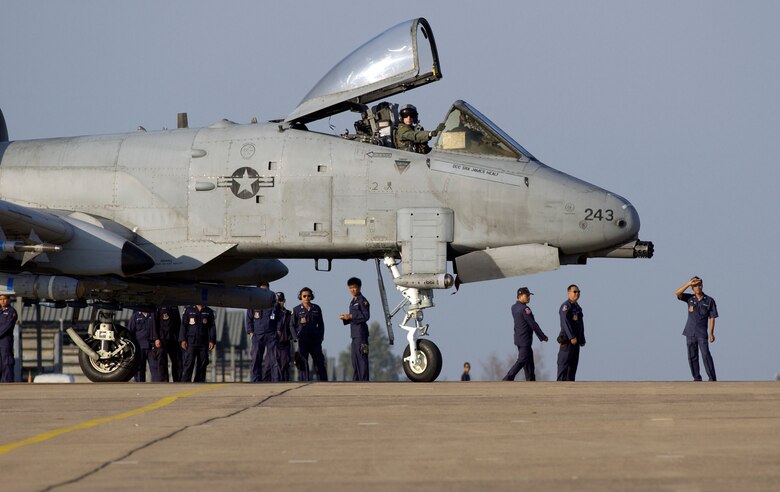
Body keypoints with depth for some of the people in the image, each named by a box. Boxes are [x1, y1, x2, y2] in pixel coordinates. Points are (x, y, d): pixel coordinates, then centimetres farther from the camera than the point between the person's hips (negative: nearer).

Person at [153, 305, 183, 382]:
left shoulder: (175, 307, 15)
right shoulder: (159, 307, -1)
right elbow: (155, 324, -5)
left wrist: (179, 338, 12)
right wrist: (156, 338, -13)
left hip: (174, 339, 5)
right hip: (162, 339, -5)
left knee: (177, 361, 1)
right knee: (162, 362, -3)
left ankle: (177, 381, 7)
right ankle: (163, 381, -2)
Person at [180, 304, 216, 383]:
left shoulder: (209, 311, 11)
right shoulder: (188, 310, 6)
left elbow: (212, 327, 10)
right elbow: (183, 325, 3)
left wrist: (212, 341, 0)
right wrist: (183, 340, -7)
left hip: (203, 343, 3)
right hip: (191, 343, -3)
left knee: (202, 364, 3)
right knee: (189, 364, -10)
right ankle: (185, 383, -11)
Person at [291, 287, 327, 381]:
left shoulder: (316, 308, 10)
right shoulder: (296, 310, 4)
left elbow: (321, 324, 14)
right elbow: (293, 325, 5)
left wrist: (321, 336, 5)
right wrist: (296, 337, -5)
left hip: (315, 339, 2)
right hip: (303, 340, -2)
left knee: (319, 361, 1)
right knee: (303, 362, -4)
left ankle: (324, 382, 4)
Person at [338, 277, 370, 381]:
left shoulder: (362, 301, -7)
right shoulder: (352, 302, 20)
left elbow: (366, 316, -15)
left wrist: (351, 316, -17)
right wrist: (345, 318, 5)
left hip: (361, 333, -9)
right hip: (354, 334, 9)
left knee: (362, 357, -11)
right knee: (355, 360, 10)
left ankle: (364, 381, -11)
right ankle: (356, 381, 14)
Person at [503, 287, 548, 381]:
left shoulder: (514, 307, 8)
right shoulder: (524, 309, -19)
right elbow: (533, 324, -17)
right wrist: (543, 337, -11)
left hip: (518, 337, 9)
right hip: (525, 339, -9)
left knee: (529, 360, 15)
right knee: (521, 361, -6)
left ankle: (531, 379, 18)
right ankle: (507, 379, -10)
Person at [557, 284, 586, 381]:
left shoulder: (577, 307, 18)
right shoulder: (566, 306, -11)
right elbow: (565, 322, -21)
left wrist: (582, 339, 18)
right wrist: (572, 337, -26)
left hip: (575, 339, 9)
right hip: (567, 340, -9)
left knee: (573, 363, 9)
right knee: (564, 363, -9)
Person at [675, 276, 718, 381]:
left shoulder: (709, 301, -1)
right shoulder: (690, 298, 5)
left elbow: (712, 318, -2)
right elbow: (677, 293, -10)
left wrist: (711, 333, -10)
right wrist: (689, 283, -17)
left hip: (702, 333, -3)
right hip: (690, 333, 3)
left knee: (706, 355, -12)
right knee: (692, 357, 6)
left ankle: (712, 378, -12)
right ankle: (697, 378, 14)